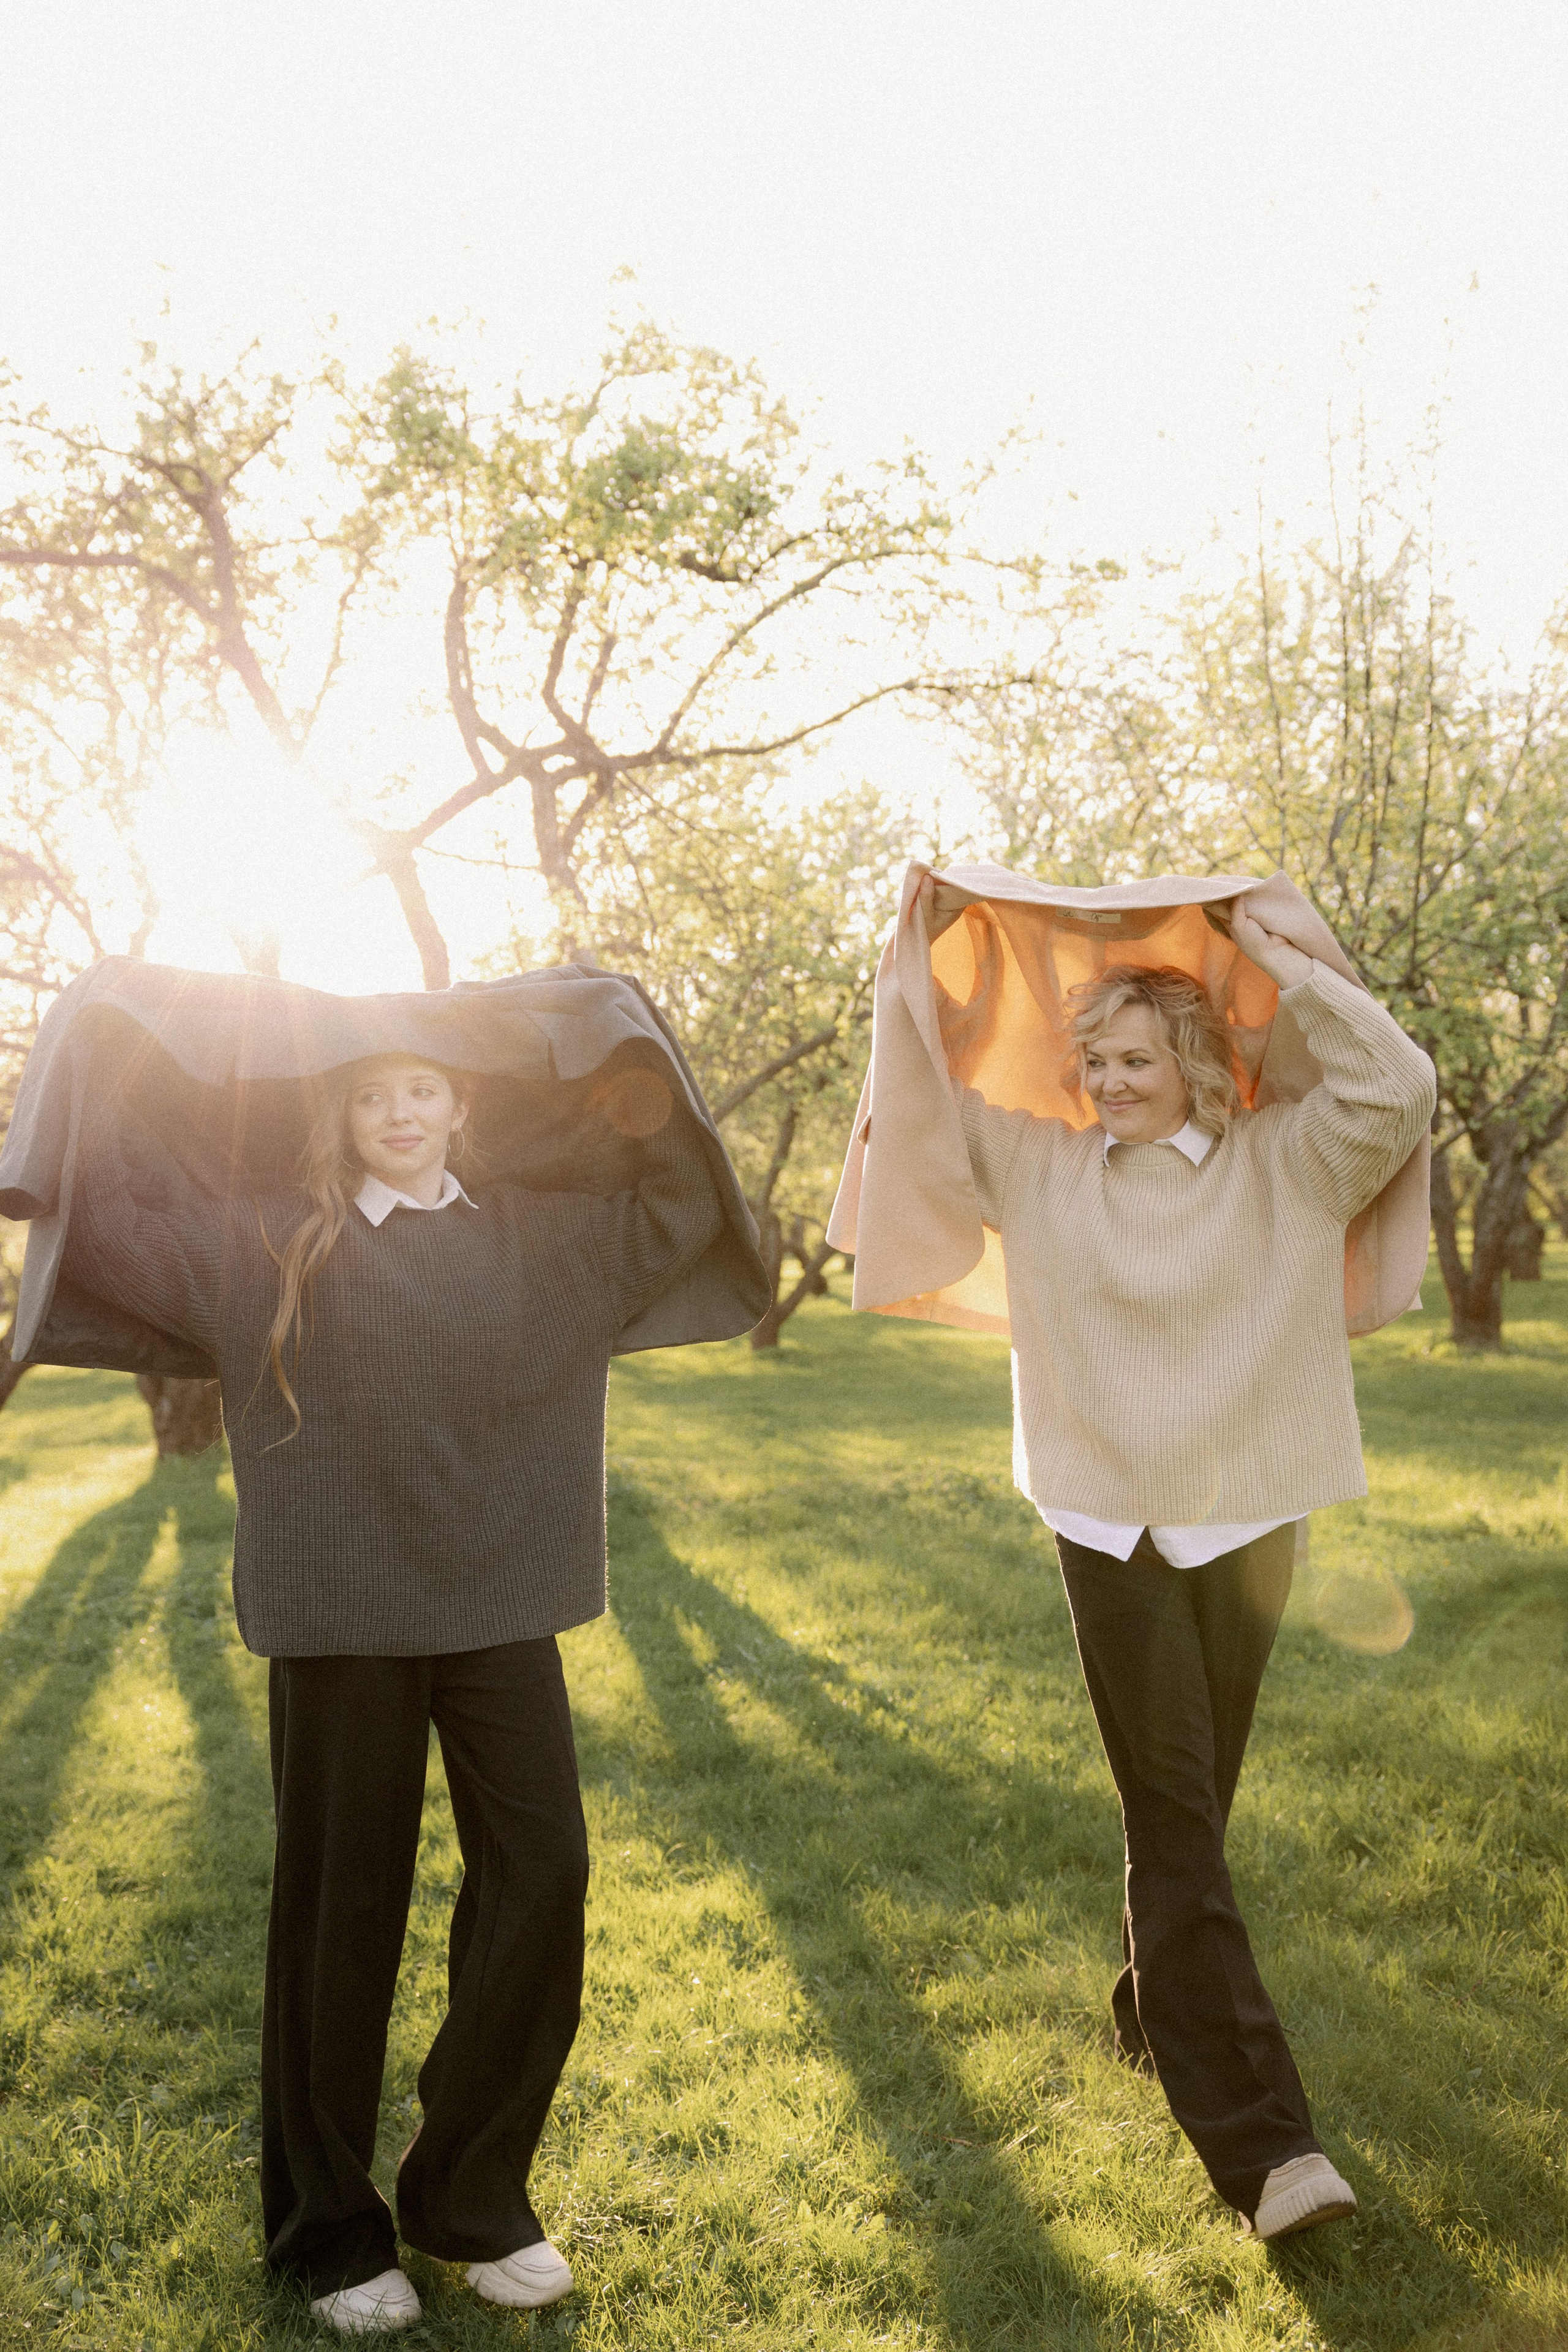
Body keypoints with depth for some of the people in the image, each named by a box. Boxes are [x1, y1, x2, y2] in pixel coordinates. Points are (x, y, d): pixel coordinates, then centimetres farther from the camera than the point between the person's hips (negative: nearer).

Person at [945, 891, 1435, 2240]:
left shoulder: (1284, 1166, 0)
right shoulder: (1045, 1169, 5)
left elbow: (1399, 1089, -13)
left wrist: (1286, 962, -11)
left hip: (1247, 1524, 1)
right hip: (1111, 1528, 0)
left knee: (1192, 1812, 15)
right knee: (1177, 1824, -6)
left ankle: (1155, 2017, 38)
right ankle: (1263, 2140, -5)